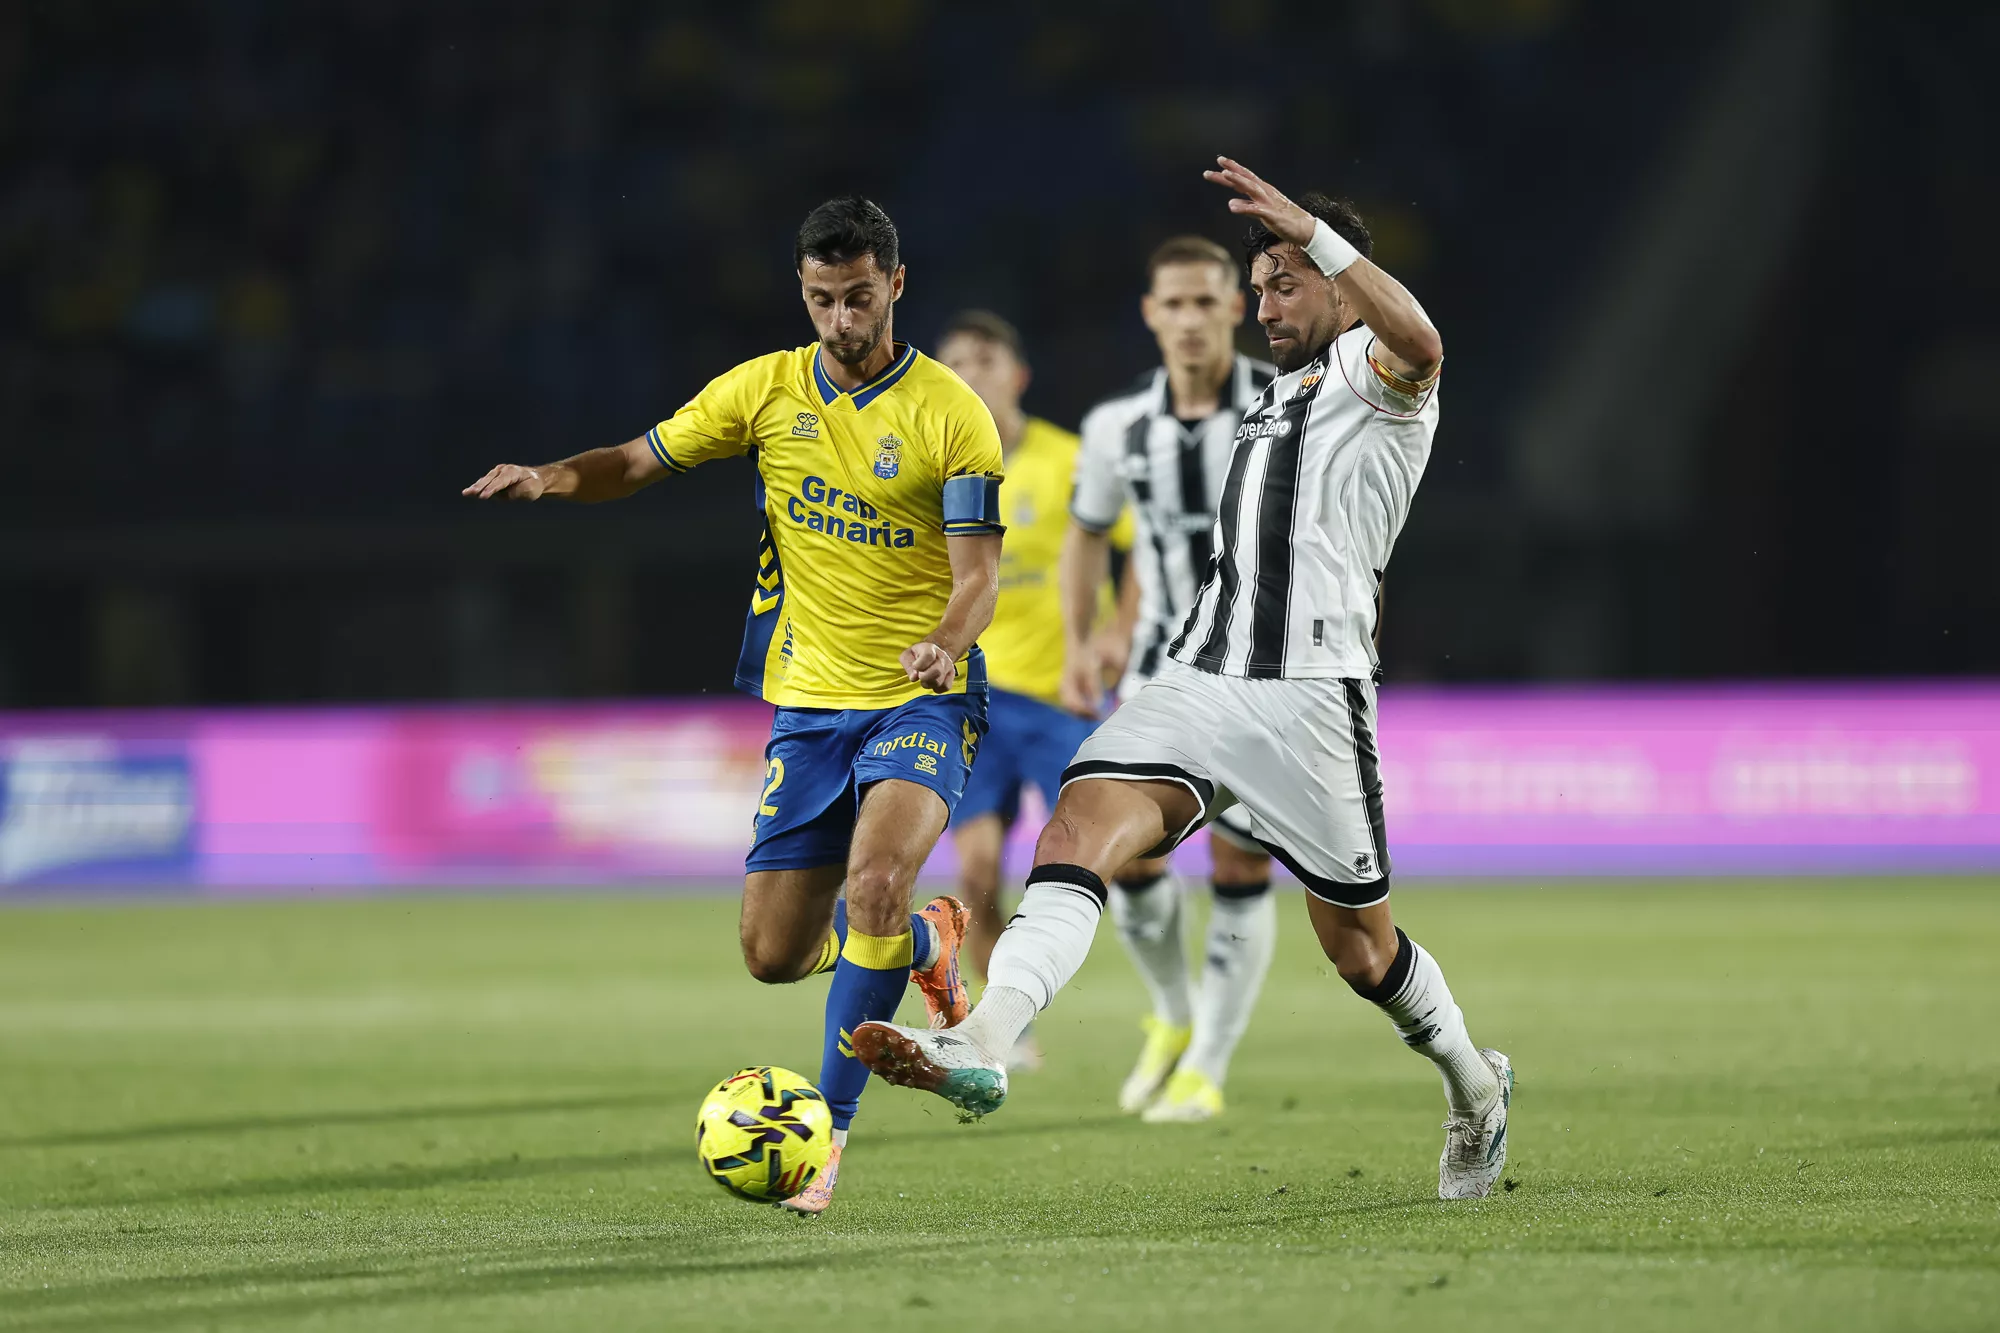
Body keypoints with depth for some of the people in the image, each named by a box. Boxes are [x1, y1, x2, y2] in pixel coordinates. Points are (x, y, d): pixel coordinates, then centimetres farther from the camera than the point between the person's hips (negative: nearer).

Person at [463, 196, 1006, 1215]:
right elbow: (644, 460, 9)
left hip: (920, 702, -5)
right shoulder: (767, 391, 3)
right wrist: (550, 479, -12)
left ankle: (830, 1130, -19)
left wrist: (943, 643, -33)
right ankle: (925, 943, 36)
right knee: (774, 955, 2)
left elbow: (978, 570, -12)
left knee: (876, 879, -31)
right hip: (808, 702, 5)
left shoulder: (950, 414, -8)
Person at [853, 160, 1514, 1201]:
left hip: (1307, 697, -7)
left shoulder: (1375, 375, -1)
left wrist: (1310, 231, -33)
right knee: (1078, 831, -21)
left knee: (1359, 948, 5)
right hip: (1195, 680, 7)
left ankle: (1474, 1084, 34)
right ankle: (979, 1047, -41)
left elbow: (1418, 344, -28)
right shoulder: (1276, 396, 25)